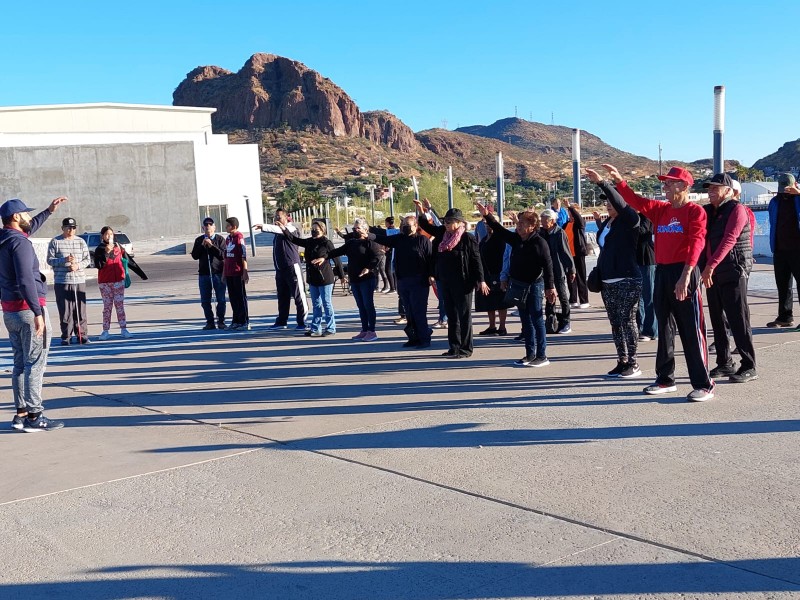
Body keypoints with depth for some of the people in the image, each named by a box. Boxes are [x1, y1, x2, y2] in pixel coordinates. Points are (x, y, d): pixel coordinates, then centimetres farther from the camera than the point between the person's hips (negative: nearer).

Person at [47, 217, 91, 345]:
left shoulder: (81, 241, 9)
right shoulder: (55, 242, 2)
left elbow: (87, 259, 8)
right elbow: (50, 260, -2)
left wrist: (78, 265, -12)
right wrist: (64, 260, -18)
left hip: (79, 281, 2)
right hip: (61, 282, -2)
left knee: (81, 310, 3)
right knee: (65, 311, 0)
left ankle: (82, 335, 10)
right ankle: (66, 337, 8)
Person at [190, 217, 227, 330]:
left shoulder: (220, 239, 0)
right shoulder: (199, 240, 10)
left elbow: (223, 255, -10)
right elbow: (194, 256, 2)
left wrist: (211, 246, -17)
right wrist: (202, 246, -10)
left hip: (218, 273, -3)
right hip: (204, 274, 3)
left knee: (221, 299, 2)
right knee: (205, 301, 4)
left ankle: (221, 321, 12)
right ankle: (210, 322, 12)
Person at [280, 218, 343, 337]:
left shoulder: (327, 243, -11)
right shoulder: (309, 242, 8)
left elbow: (336, 259, -7)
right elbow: (294, 239, 13)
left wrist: (341, 276, -2)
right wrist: (284, 229, 2)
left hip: (325, 278, -7)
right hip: (313, 278, 7)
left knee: (326, 304, 0)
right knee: (316, 304, 12)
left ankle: (330, 328, 8)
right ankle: (315, 328, 19)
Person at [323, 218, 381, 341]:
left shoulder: (370, 242, -5)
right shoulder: (351, 242, 17)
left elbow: (376, 257, -15)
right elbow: (338, 251, 13)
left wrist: (368, 268, -29)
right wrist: (324, 258, 2)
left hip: (367, 278, -7)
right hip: (354, 279, 7)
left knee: (368, 304, -5)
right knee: (361, 306, 10)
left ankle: (372, 331, 1)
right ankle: (364, 331, 16)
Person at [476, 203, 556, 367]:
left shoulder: (539, 242, -13)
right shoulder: (516, 239, 8)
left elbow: (548, 266, -15)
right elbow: (500, 231, 19)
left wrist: (550, 287, -18)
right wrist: (487, 216, 13)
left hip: (534, 285, -8)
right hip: (518, 285, 8)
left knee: (537, 321, -3)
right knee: (526, 321, 12)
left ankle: (542, 356, 3)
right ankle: (530, 354, 20)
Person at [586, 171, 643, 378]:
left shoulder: (629, 221, -8)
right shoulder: (604, 225, 15)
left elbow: (620, 203, -27)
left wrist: (601, 182, -33)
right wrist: (598, 274, 18)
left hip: (627, 281, -8)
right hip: (607, 282, 8)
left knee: (627, 321, -5)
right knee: (615, 323, 10)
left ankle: (633, 363, 3)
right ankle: (622, 361, 17)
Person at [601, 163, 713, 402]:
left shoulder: (695, 211, -6)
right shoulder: (661, 210, 13)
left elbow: (696, 242, -17)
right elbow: (636, 201, 8)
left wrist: (686, 274, -28)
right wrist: (619, 181, -7)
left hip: (683, 273, -7)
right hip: (662, 273, 7)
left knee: (691, 330, -6)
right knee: (664, 328, 13)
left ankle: (704, 385, 1)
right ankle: (665, 379, 24)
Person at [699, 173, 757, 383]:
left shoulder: (736, 209, -7)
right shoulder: (708, 212, 15)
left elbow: (729, 239, -20)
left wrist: (711, 265, -29)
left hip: (733, 273, -7)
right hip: (712, 274, 7)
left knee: (738, 320, -7)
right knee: (718, 320, 10)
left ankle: (749, 367, -2)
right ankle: (724, 363, 19)